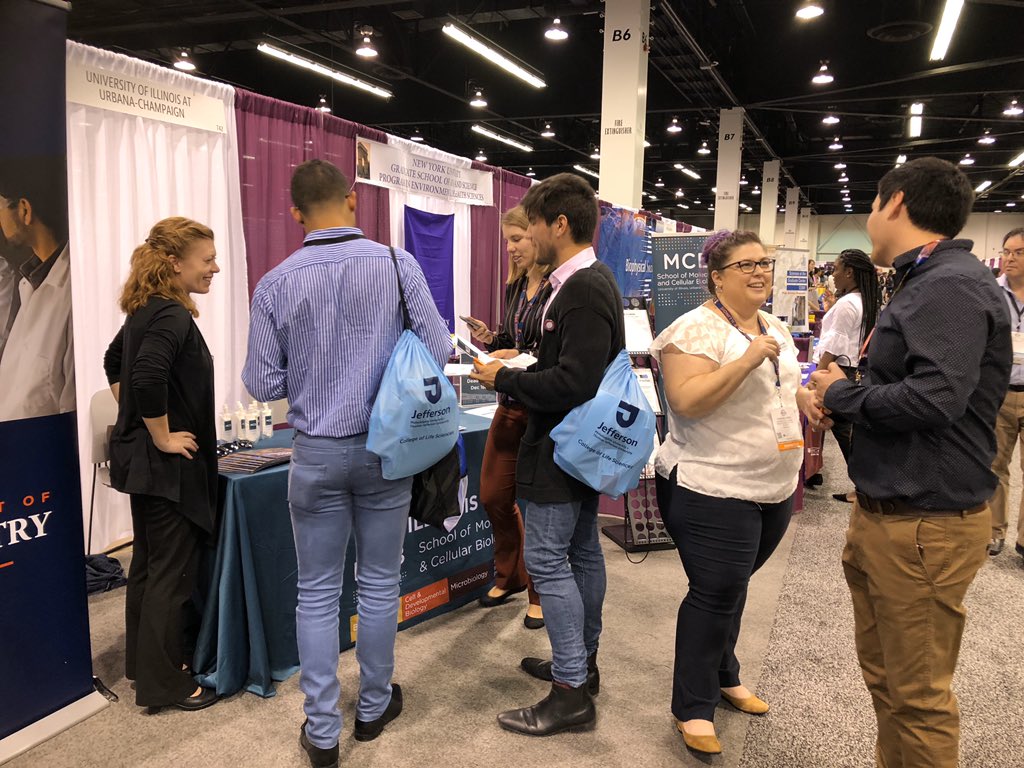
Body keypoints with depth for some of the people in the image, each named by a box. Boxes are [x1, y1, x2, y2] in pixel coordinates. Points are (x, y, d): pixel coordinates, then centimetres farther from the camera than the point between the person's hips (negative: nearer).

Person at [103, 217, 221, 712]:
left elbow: (114, 364, 23)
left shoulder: (145, 310, 9)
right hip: (167, 466, -10)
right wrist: (163, 438, -22)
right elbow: (148, 379, -34)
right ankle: (163, 684, 13)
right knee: (172, 573, 1)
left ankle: (143, 660, 35)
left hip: (140, 458, 10)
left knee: (148, 564, 20)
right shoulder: (172, 315, -20)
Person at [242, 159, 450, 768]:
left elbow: (263, 384, -5)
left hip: (317, 453, 0)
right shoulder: (397, 265, -10)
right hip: (385, 448, 0)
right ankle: (374, 705, 32)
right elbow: (439, 350, -9)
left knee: (317, 592, 12)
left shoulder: (276, 284, -7)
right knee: (380, 581, 15)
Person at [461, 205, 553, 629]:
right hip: (512, 406, 8)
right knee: (493, 495, 15)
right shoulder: (515, 287, 10)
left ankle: (540, 593, 26)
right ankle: (509, 576, 37)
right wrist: (491, 340, -2)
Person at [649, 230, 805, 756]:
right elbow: (685, 401, -26)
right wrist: (748, 358, -28)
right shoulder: (698, 329, -15)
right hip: (713, 490, -8)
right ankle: (693, 708, 15)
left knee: (731, 587, 20)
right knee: (715, 593, -1)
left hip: (773, 490, 8)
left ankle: (724, 677, 38)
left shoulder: (777, 330, 12)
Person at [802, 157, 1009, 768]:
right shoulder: (924, 283, 14)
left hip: (925, 526, -10)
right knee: (884, 676, 21)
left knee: (918, 695, 5)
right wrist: (838, 400, 0)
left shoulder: (952, 285, -17)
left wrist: (841, 392, -14)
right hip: (884, 514, 10)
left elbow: (933, 398, -30)